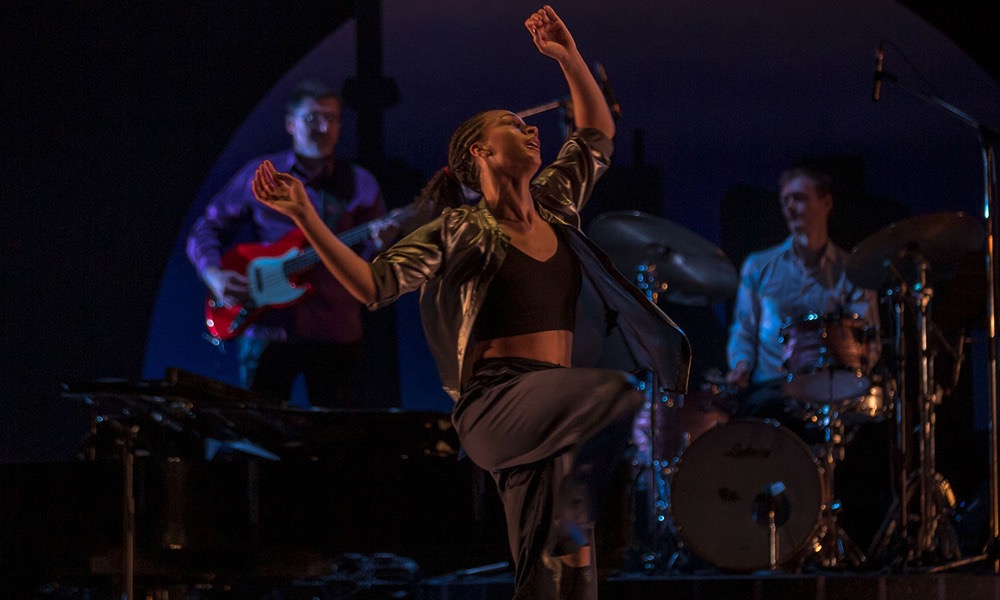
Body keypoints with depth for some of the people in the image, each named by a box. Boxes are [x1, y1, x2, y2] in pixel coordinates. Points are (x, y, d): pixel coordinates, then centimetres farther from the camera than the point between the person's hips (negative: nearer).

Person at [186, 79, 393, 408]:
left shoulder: (359, 184, 7)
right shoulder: (259, 175, 7)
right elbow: (206, 229, 11)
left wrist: (378, 245, -18)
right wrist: (214, 274, -7)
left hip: (335, 334, 0)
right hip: (267, 329, 0)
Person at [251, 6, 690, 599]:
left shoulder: (554, 207, 16)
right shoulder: (461, 232, 1)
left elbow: (599, 133, 29)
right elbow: (373, 284, -4)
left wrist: (568, 57, 19)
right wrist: (306, 217, -13)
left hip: (552, 407, 6)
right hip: (496, 400, -6)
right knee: (614, 392, -34)